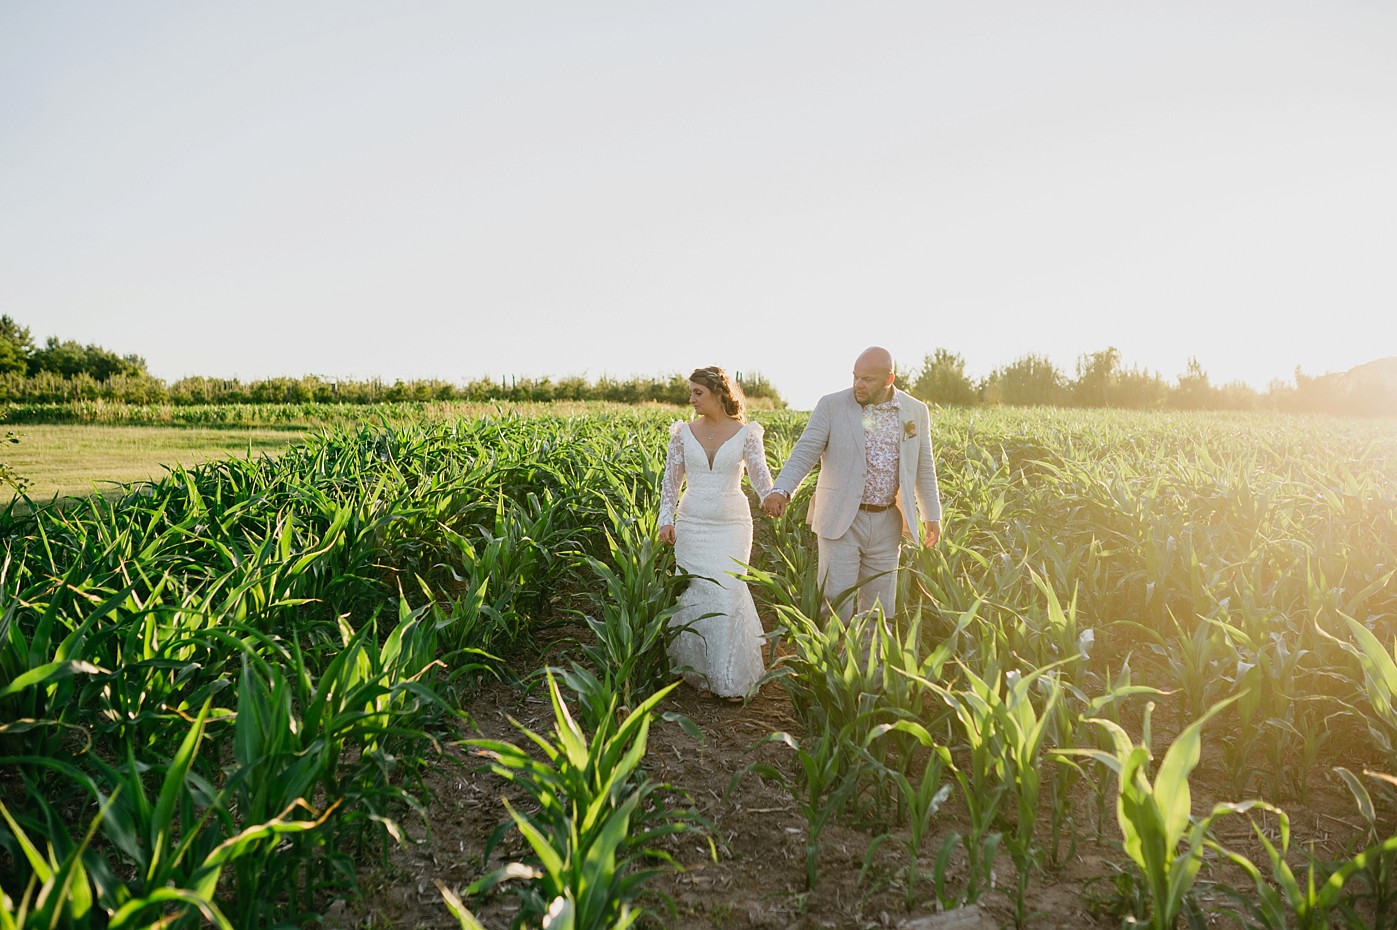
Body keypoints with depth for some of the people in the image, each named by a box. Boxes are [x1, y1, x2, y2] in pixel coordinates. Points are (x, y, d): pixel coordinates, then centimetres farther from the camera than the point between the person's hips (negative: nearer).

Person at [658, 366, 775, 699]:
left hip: (732, 525, -2)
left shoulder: (745, 433, -2)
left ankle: (730, 677, 9)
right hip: (692, 525, 2)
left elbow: (760, 476, -10)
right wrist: (666, 519, -6)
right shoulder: (683, 432, 3)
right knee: (694, 595, 1)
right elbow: (671, 481, 6)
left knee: (727, 594, -7)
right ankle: (699, 671, 17)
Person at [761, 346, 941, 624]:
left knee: (879, 609, 10)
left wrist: (932, 515, 10)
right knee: (835, 602, -5)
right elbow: (804, 452, -10)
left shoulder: (916, 411, 4)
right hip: (841, 520, -3)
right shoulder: (831, 406, -5)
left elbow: (924, 467, 12)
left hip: (887, 524, 3)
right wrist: (780, 490, -26)